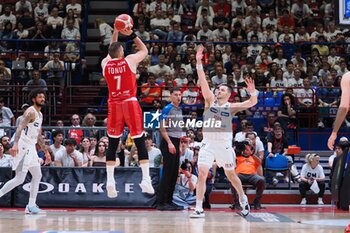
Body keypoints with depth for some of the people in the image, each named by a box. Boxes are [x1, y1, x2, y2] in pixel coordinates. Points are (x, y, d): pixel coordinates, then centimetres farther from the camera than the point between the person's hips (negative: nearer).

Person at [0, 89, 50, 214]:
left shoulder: (40, 114, 17)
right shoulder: (31, 112, -13)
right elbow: (20, 127, -27)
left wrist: (46, 152, 26)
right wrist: (15, 144, -40)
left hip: (31, 147, 10)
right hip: (23, 147, -10)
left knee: (37, 176, 12)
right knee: (19, 179, -13)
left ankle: (31, 206, 15)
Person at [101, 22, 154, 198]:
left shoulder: (105, 63, 6)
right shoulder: (130, 60, -3)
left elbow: (111, 51, 30)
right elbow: (144, 50, 17)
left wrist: (115, 33, 31)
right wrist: (132, 35, 17)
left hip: (114, 105, 3)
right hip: (130, 104, -3)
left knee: (112, 144, 8)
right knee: (140, 142, 1)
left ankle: (110, 181, 1)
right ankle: (146, 179, -4)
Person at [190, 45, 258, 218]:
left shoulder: (231, 107, -3)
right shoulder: (210, 101, 0)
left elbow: (252, 103, -13)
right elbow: (203, 82, -11)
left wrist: (253, 92, -34)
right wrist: (199, 63, -22)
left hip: (224, 144, 0)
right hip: (208, 143, 1)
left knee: (230, 175, 13)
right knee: (202, 173, -12)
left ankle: (243, 199, 37)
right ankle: (199, 209, -10)